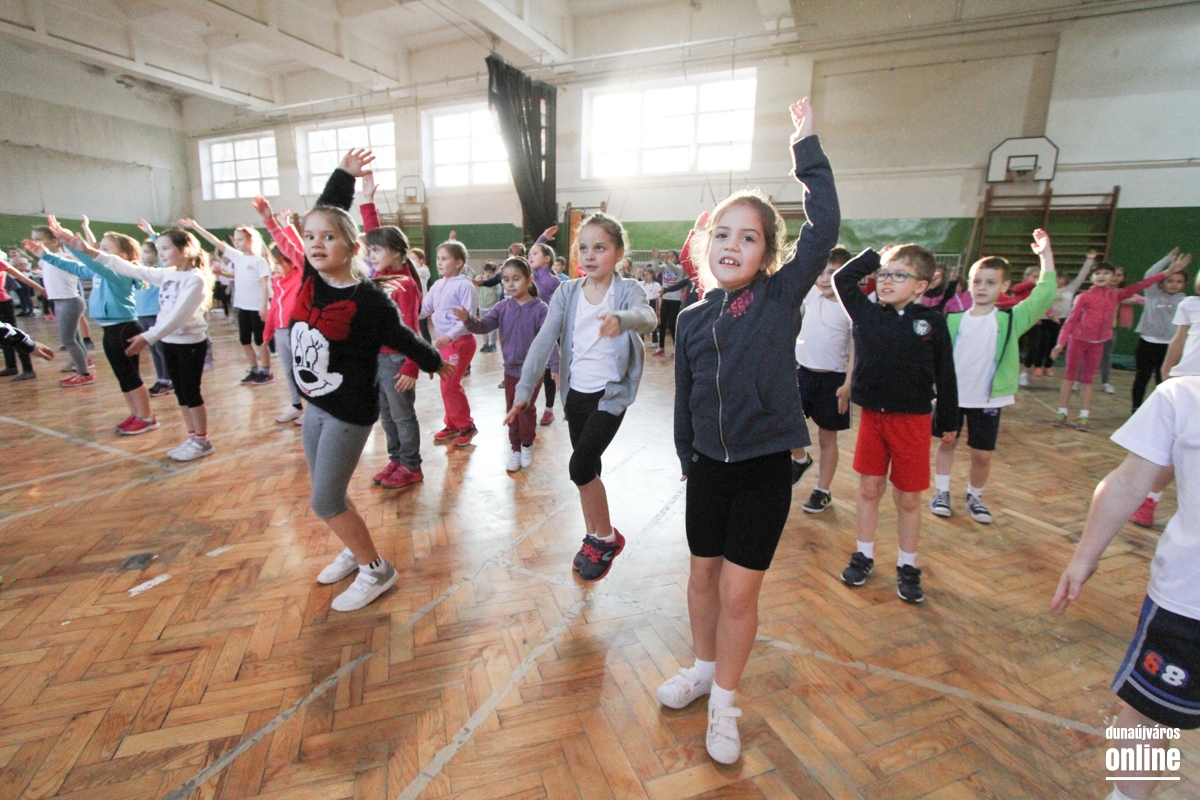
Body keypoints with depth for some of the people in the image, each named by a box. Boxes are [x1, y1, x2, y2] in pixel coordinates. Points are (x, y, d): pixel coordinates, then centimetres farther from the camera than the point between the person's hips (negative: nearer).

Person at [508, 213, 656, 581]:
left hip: (611, 393, -4)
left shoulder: (626, 290, -9)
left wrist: (621, 319, -54)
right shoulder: (567, 292, 1)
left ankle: (607, 537, 12)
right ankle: (593, 538, 34)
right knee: (588, 468, 14)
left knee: (580, 465, -13)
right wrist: (523, 390, -15)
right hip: (576, 393, 4)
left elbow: (647, 317, -31)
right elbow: (544, 340, -7)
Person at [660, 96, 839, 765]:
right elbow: (685, 396, 8)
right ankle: (704, 668, 43)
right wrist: (686, 456, 10)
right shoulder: (692, 319, 1)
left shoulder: (782, 296, -6)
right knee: (704, 574, 18)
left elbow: (826, 228, -17)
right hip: (707, 464, 4)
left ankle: (725, 700, 28)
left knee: (740, 591, 4)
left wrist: (808, 148, -11)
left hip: (765, 465, -3)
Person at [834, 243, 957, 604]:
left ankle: (907, 566, 26)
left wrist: (948, 422, 4)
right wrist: (875, 256, 4)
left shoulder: (932, 321, -6)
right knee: (869, 489, 11)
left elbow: (945, 375, 0)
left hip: (913, 420, -2)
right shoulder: (866, 313, 0)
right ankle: (864, 555, 28)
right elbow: (842, 279, 8)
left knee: (908, 497, 9)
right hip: (872, 415, 2)